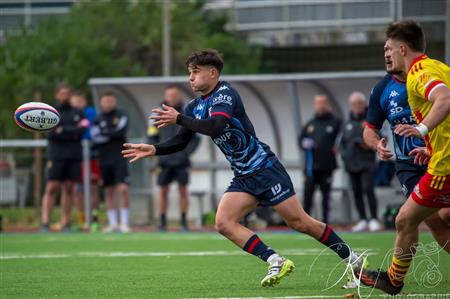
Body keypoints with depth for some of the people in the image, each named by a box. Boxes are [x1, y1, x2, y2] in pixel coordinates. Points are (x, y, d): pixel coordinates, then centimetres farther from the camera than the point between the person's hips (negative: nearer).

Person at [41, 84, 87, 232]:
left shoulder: (78, 113, 13)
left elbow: (81, 133, 1)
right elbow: (51, 133, -8)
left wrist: (63, 131, -10)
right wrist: (73, 130, -11)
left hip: (74, 156, 3)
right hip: (56, 155, -3)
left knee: (69, 189, 2)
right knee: (51, 188, -10)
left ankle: (66, 223, 4)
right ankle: (45, 222, -12)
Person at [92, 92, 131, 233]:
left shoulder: (121, 116, 3)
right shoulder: (98, 119, 8)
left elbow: (121, 132, -12)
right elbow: (95, 137, -7)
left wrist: (104, 133, -4)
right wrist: (113, 135, -12)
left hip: (119, 157, -3)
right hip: (104, 158, 3)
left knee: (123, 189, -12)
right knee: (109, 191, 6)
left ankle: (124, 222, -8)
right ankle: (112, 223, 10)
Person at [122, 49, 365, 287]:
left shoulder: (224, 94, -15)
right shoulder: (195, 107, 10)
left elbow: (215, 126, -33)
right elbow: (180, 142, 14)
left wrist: (179, 119, -29)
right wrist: (153, 150, -2)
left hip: (264, 168, -8)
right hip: (244, 178, 8)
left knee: (300, 223, -6)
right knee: (224, 223, -11)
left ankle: (352, 259, 8)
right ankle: (276, 263, -9)